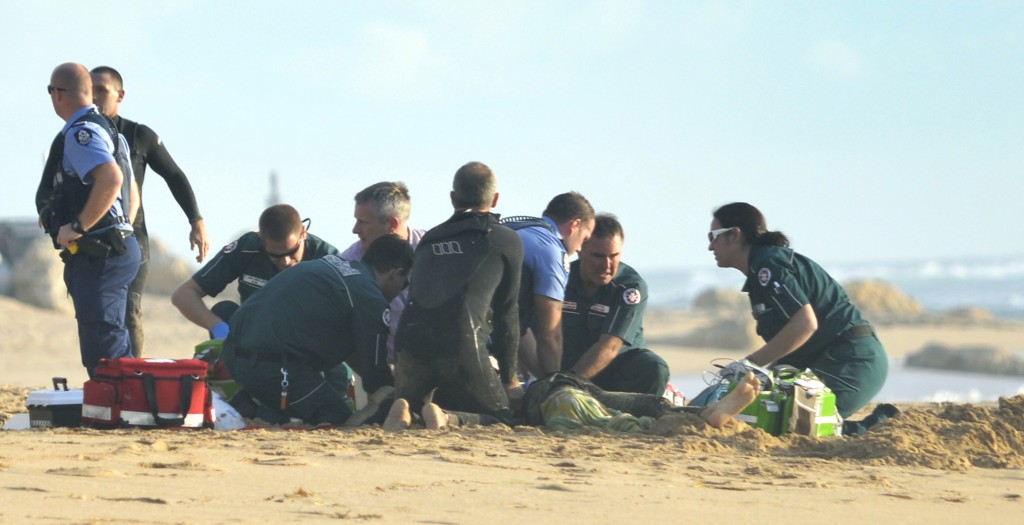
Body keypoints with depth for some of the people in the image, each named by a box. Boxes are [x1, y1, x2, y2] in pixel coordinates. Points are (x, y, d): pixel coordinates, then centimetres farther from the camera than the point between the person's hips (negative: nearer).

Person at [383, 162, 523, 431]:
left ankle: (402, 410, -11)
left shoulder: (429, 240, 28)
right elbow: (506, 313, 16)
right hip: (464, 345, -4)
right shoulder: (508, 242, 15)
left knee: (410, 412, 27)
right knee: (500, 421, 12)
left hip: (410, 343, 4)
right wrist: (510, 378, 25)